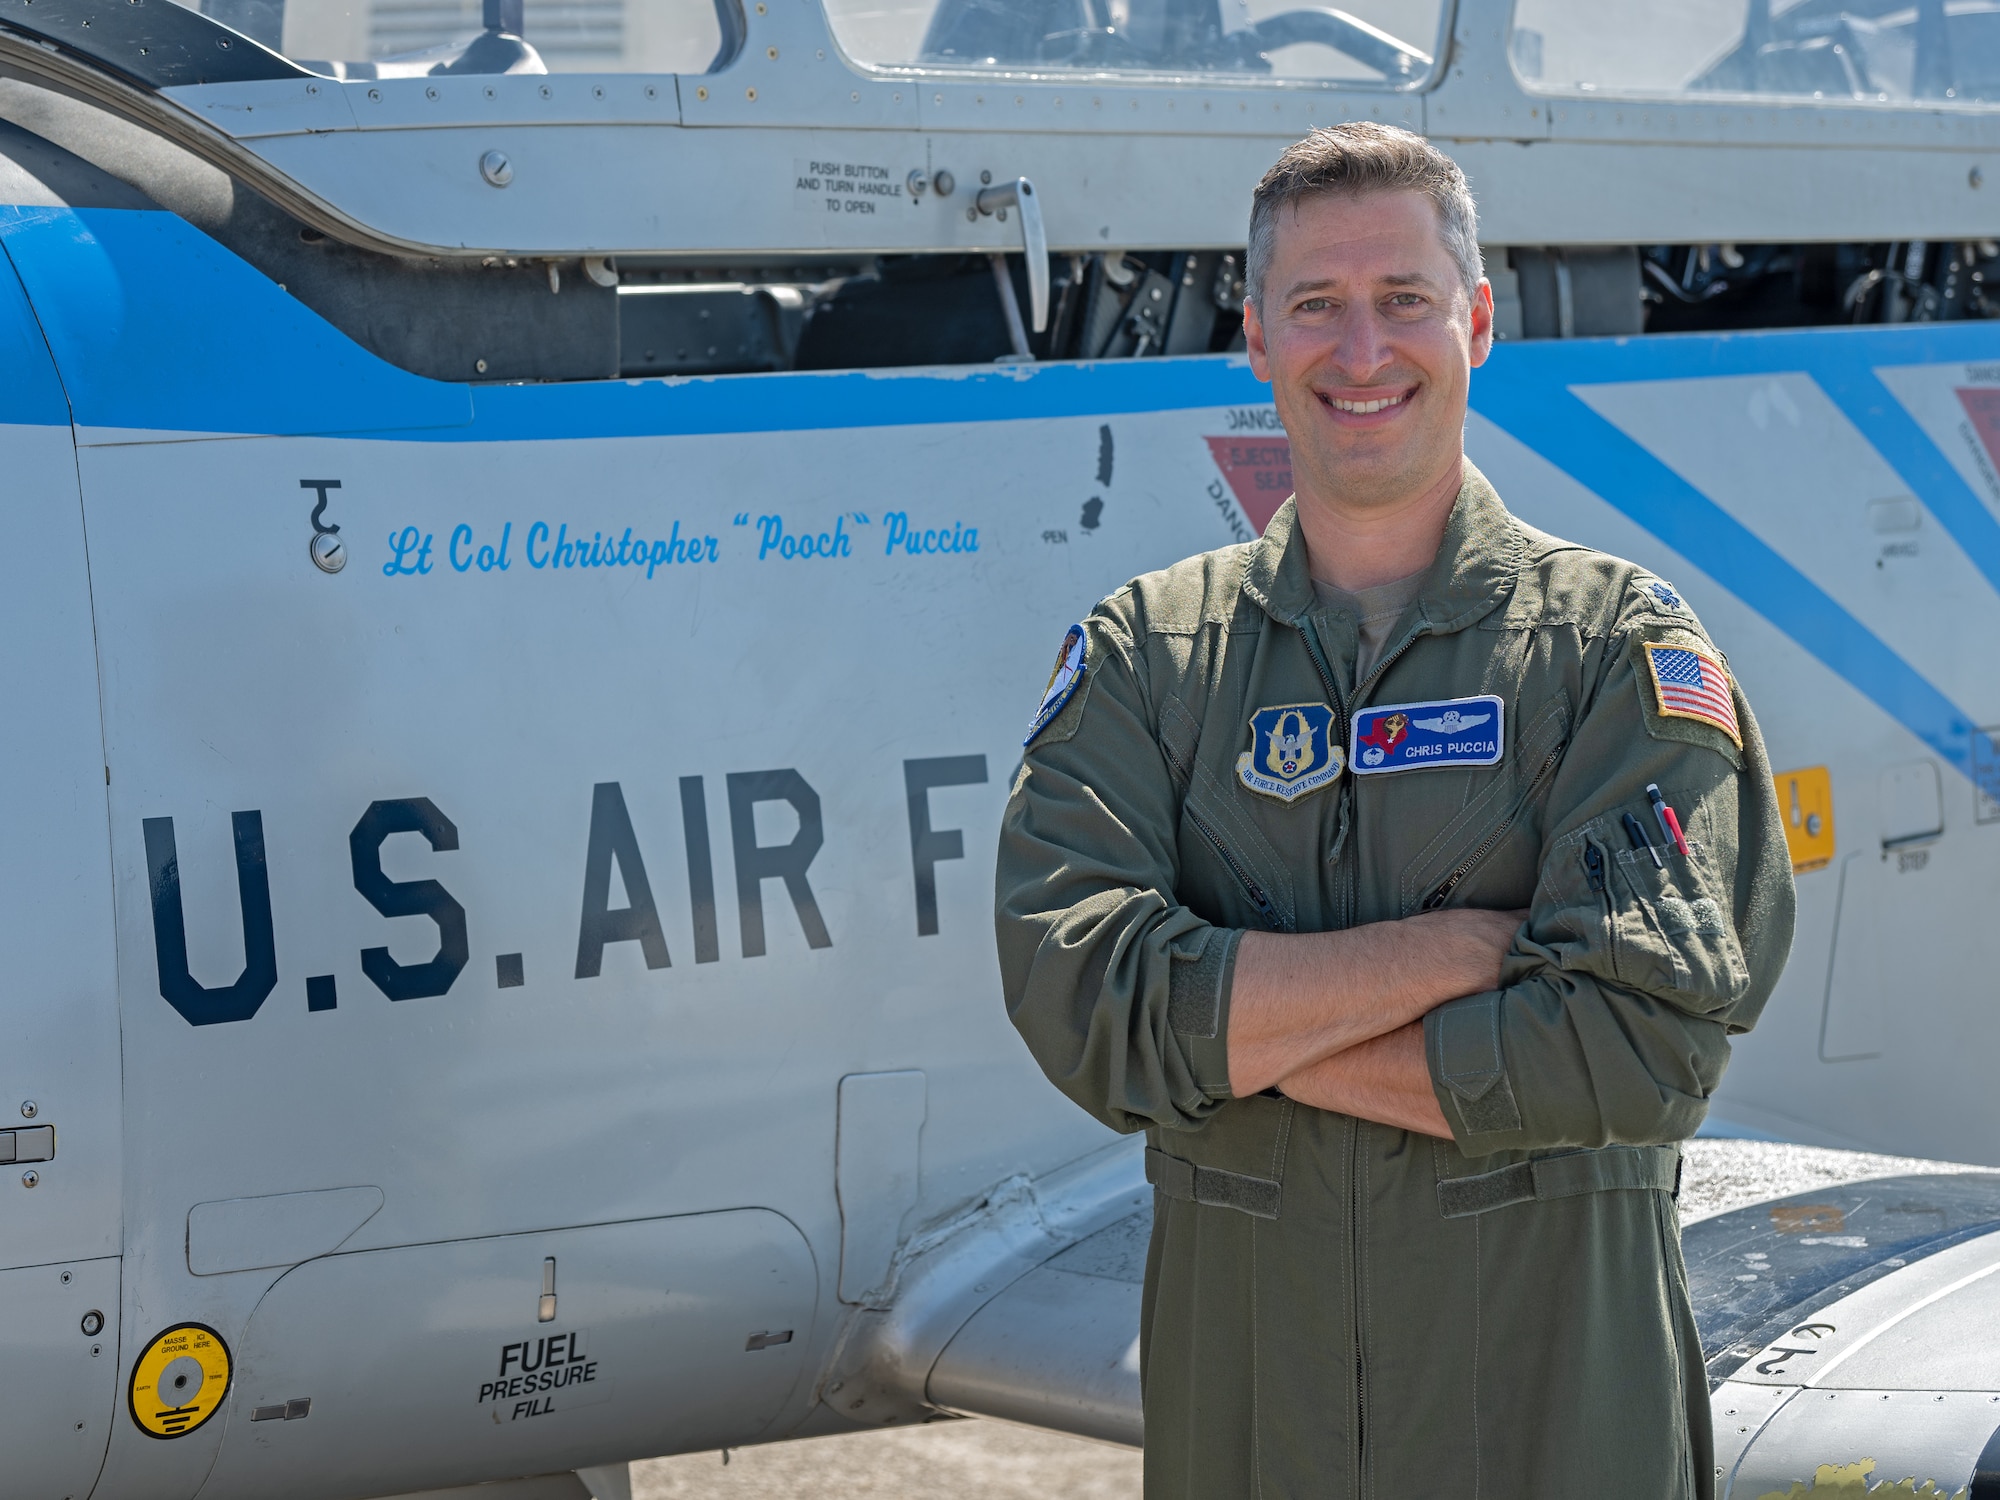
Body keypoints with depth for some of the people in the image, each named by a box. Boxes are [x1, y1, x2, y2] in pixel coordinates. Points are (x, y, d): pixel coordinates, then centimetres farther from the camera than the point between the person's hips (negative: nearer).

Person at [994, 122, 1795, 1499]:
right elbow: (1078, 998, -11)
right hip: (1243, 1384, 2)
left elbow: (1643, 1042, -14)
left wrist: (1244, 1030, -12)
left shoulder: (1620, 641, -2)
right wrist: (1468, 943, -16)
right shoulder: (1146, 653, 4)